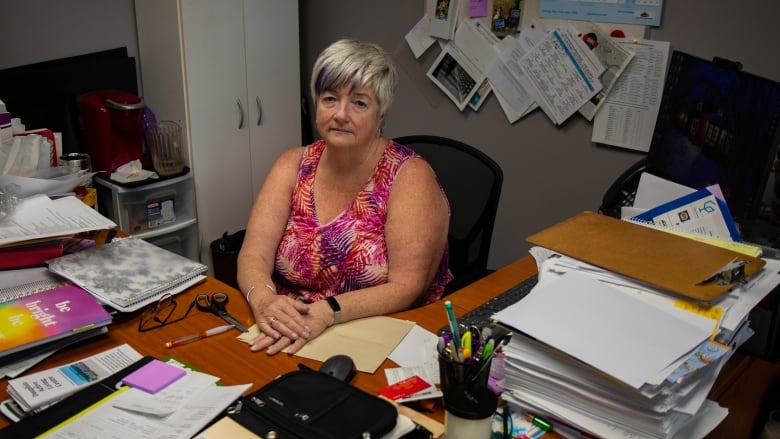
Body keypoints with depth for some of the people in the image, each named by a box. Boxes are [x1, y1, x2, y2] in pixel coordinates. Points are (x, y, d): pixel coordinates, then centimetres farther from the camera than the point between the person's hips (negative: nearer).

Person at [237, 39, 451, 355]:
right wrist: (263, 300, -25)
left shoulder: (410, 176, -9)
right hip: (289, 337, 5)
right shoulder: (293, 165, 5)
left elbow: (406, 288, -15)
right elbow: (254, 255, -3)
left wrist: (326, 312, -28)